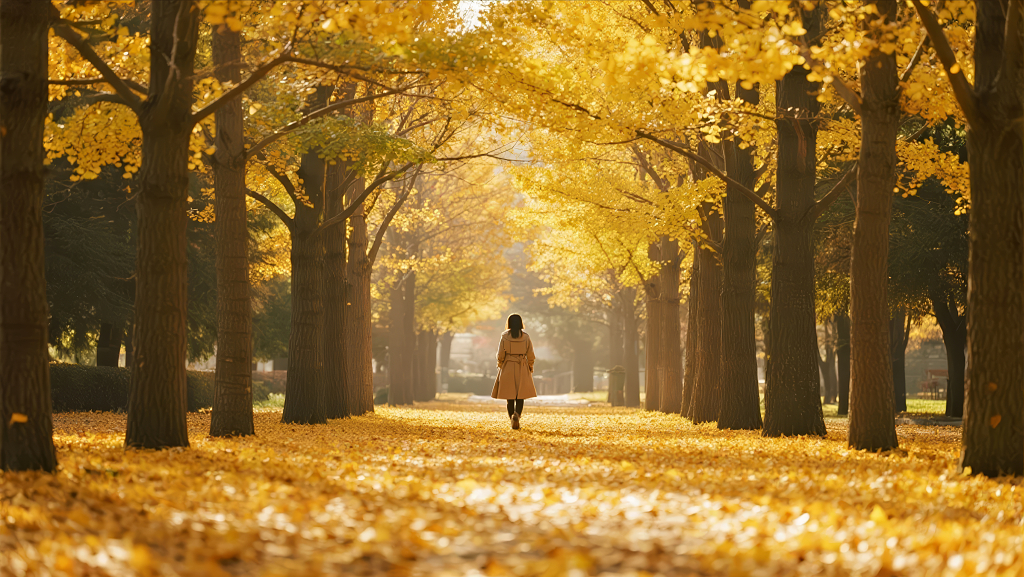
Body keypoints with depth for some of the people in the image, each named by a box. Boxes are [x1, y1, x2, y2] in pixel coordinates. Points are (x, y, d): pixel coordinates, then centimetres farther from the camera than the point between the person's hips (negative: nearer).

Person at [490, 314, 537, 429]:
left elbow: (500, 354, -4)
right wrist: (530, 368, 13)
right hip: (522, 369, 0)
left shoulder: (505, 336, -5)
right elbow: (531, 355, 1)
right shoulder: (526, 336, -1)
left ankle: (512, 417, 8)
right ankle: (517, 414, -22)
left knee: (510, 395, 8)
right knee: (520, 395, 2)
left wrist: (500, 366, 10)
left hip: (508, 368, 0)